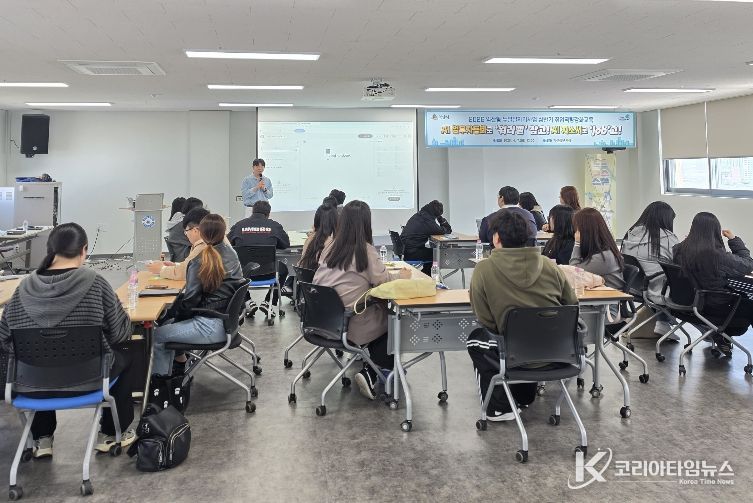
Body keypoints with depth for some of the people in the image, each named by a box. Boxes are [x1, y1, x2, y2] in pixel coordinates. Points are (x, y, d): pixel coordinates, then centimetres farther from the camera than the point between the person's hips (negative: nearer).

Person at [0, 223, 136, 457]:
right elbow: (120, 332, -10)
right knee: (124, 357, 27)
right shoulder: (94, 282, -16)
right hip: (86, 380, -3)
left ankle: (42, 439, 38)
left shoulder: (25, 287, -7)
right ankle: (110, 434, 32)